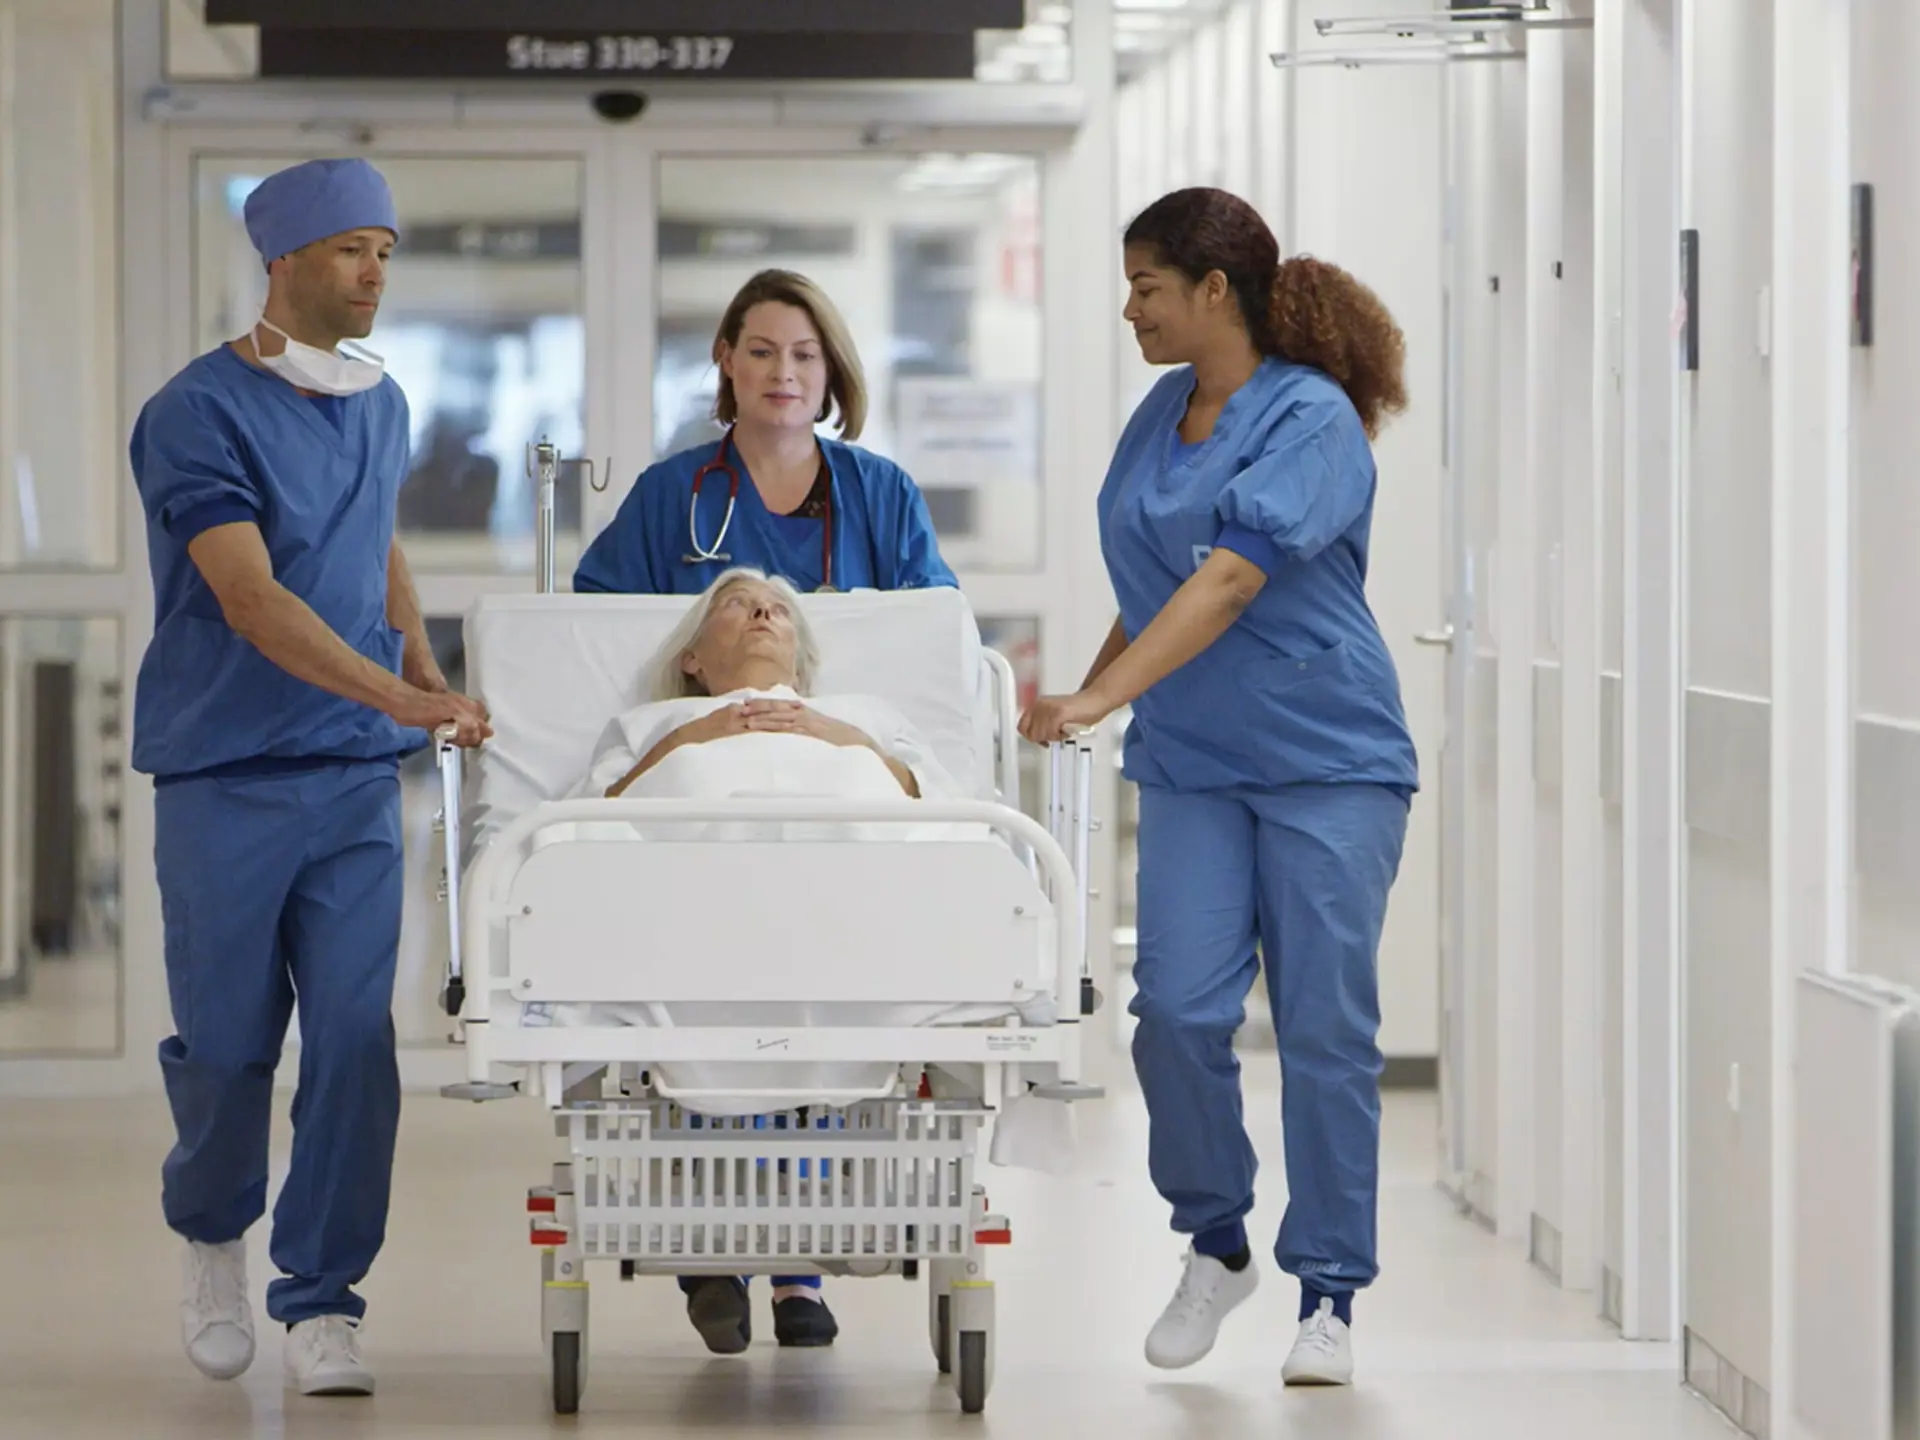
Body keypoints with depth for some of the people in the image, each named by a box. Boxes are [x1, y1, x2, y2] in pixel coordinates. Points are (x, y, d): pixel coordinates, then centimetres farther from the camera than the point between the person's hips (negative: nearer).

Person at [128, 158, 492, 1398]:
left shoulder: (382, 405, 10)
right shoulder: (200, 413, -11)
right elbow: (250, 600, -21)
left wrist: (426, 667, 13)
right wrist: (396, 695, -30)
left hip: (357, 781, 4)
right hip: (227, 776, -4)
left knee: (355, 1041, -5)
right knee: (228, 1043, 3)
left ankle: (321, 1304, 2)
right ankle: (212, 1233, 32)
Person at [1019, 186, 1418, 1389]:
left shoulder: (1312, 420, -13)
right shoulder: (1163, 413, 10)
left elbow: (1229, 579, -23)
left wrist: (1101, 698, -29)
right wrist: (1082, 693, 18)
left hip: (1329, 760, -6)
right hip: (1194, 766, 6)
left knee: (1326, 1025, -3)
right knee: (1179, 1008, -7)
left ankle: (1330, 1293, 6)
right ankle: (1215, 1246, 13)